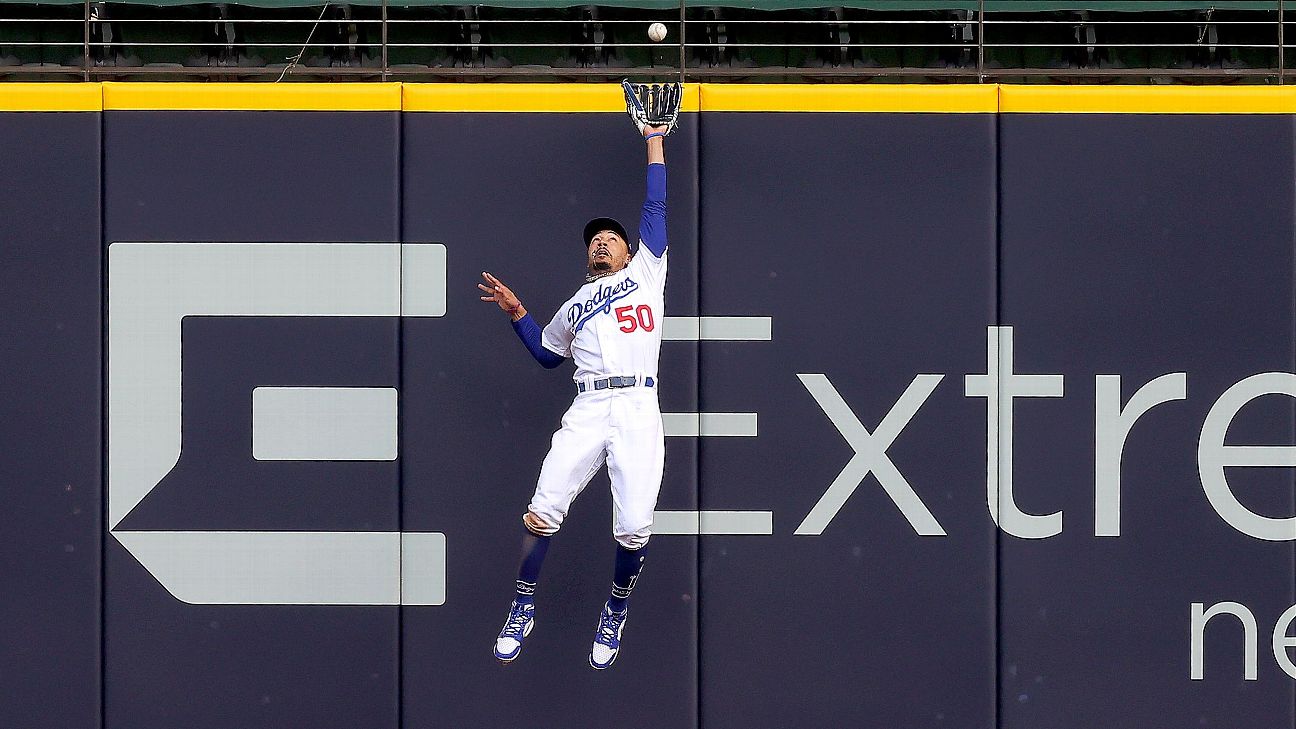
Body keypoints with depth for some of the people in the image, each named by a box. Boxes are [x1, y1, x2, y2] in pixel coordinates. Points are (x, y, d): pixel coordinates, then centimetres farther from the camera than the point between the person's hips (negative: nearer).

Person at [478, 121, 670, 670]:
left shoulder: (645, 272, 22)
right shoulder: (574, 306, 30)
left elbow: (656, 207, 21)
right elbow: (546, 353, 36)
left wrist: (654, 140, 24)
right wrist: (516, 314, 23)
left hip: (638, 410, -2)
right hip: (587, 413, 3)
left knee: (633, 530, -13)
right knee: (542, 511, -13)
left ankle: (615, 612, 11)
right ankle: (522, 610, 1)